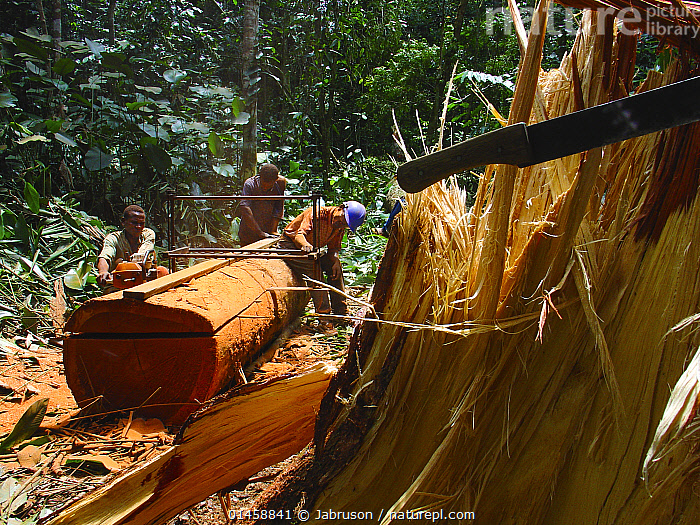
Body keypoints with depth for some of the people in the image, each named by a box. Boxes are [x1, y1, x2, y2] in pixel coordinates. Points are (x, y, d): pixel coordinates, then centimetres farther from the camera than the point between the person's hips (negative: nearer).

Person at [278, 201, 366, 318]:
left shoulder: (340, 228, -4)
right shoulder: (317, 213, -27)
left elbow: (333, 248, -2)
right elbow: (299, 234, -36)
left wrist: (336, 260, -23)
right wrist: (305, 244, -58)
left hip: (312, 249, 7)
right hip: (289, 245, -7)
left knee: (334, 266, -6)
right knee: (314, 268, -29)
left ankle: (340, 311, 2)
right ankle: (323, 311, -26)